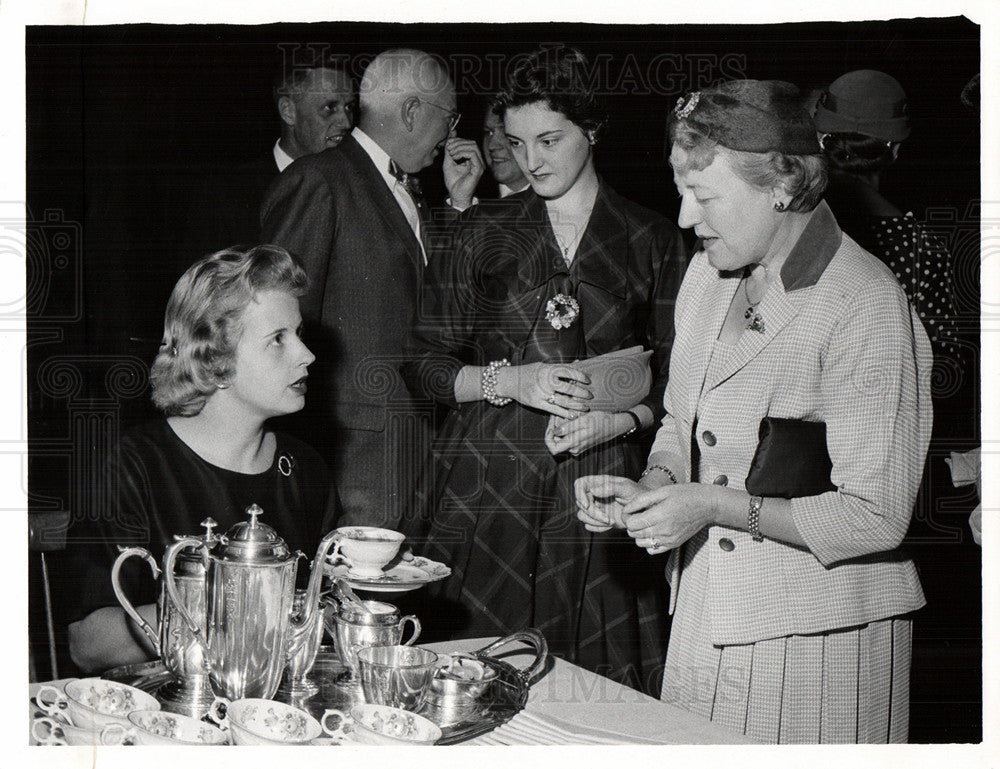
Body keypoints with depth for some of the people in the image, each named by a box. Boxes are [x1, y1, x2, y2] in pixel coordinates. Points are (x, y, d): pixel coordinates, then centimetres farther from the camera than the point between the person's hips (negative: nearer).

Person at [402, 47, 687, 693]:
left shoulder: (654, 241, 7)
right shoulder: (484, 232, 9)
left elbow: (675, 381, 8)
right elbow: (427, 363, 8)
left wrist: (620, 420, -11)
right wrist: (510, 381, -9)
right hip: (487, 489, 1)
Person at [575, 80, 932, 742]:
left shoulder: (867, 304, -17)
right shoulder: (707, 273, 7)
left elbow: (874, 519, -19)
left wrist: (716, 505, -21)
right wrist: (650, 487, -2)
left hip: (819, 636, -6)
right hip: (705, 615, 7)